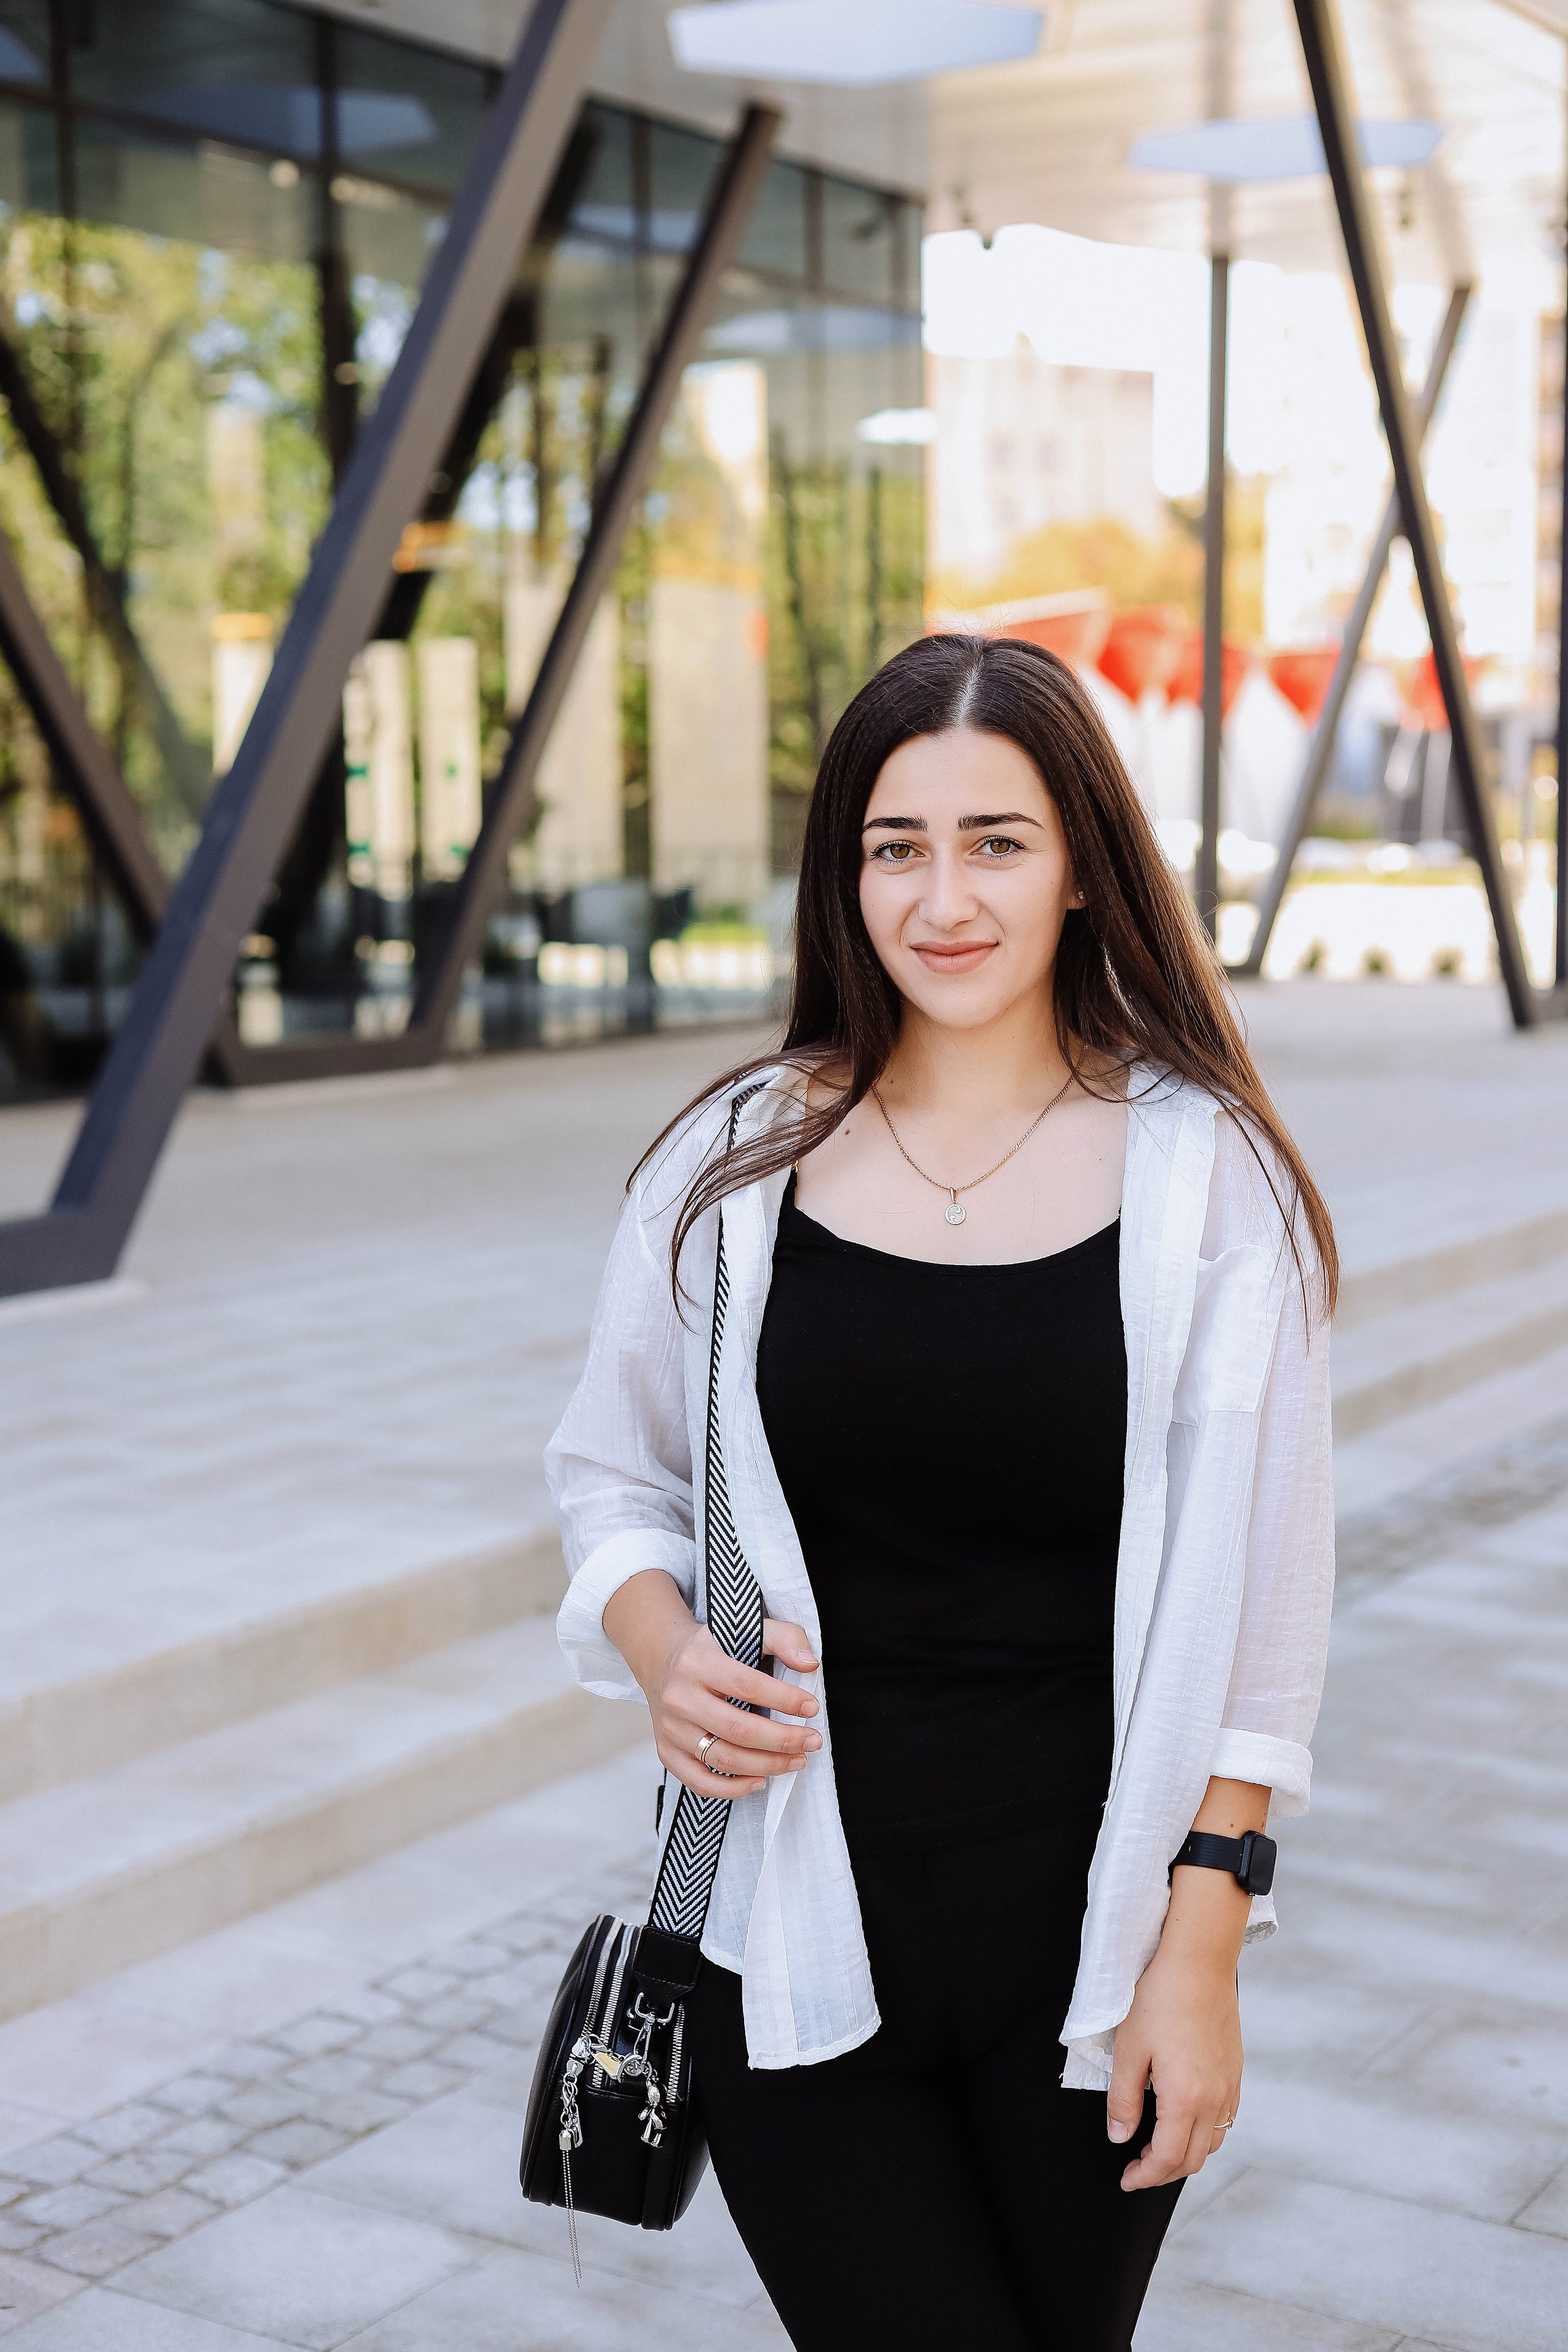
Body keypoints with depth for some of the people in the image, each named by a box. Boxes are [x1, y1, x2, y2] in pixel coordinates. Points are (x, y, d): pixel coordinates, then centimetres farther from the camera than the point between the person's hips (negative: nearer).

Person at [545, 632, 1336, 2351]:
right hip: (797, 1933, 1)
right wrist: (660, 1649, -10)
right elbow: (611, 1477, 11)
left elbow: (1258, 1595, -4)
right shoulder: (738, 1161, -1)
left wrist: (1202, 1945, -7)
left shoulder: (1205, 1175, -5)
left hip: (1083, 1938, 0)